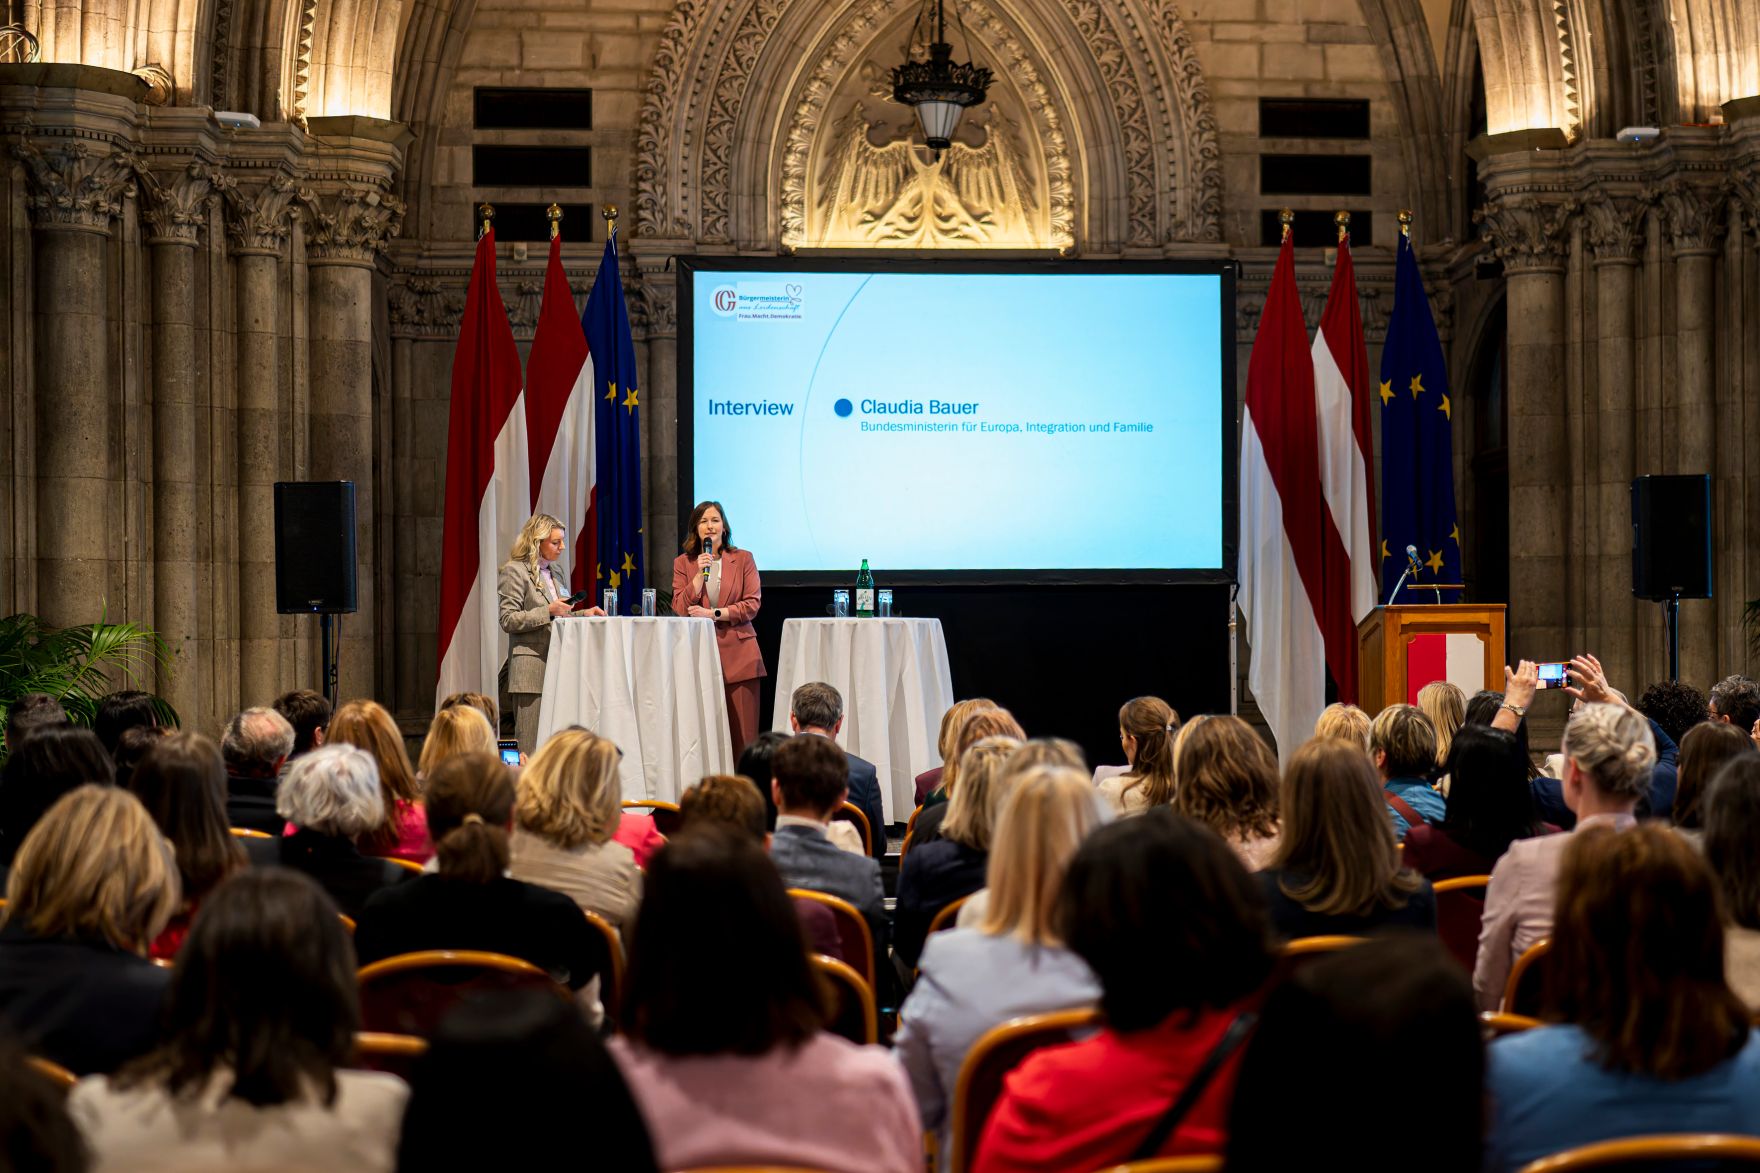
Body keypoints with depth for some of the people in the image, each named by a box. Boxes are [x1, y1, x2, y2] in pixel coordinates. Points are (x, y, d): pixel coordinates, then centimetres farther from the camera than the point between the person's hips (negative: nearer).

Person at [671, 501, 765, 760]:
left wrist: (713, 614, -8)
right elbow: (680, 609, 2)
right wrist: (700, 573, -6)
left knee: (741, 732, -5)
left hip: (737, 654, -1)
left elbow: (752, 605, 0)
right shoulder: (682, 563, 11)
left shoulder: (743, 559, 8)